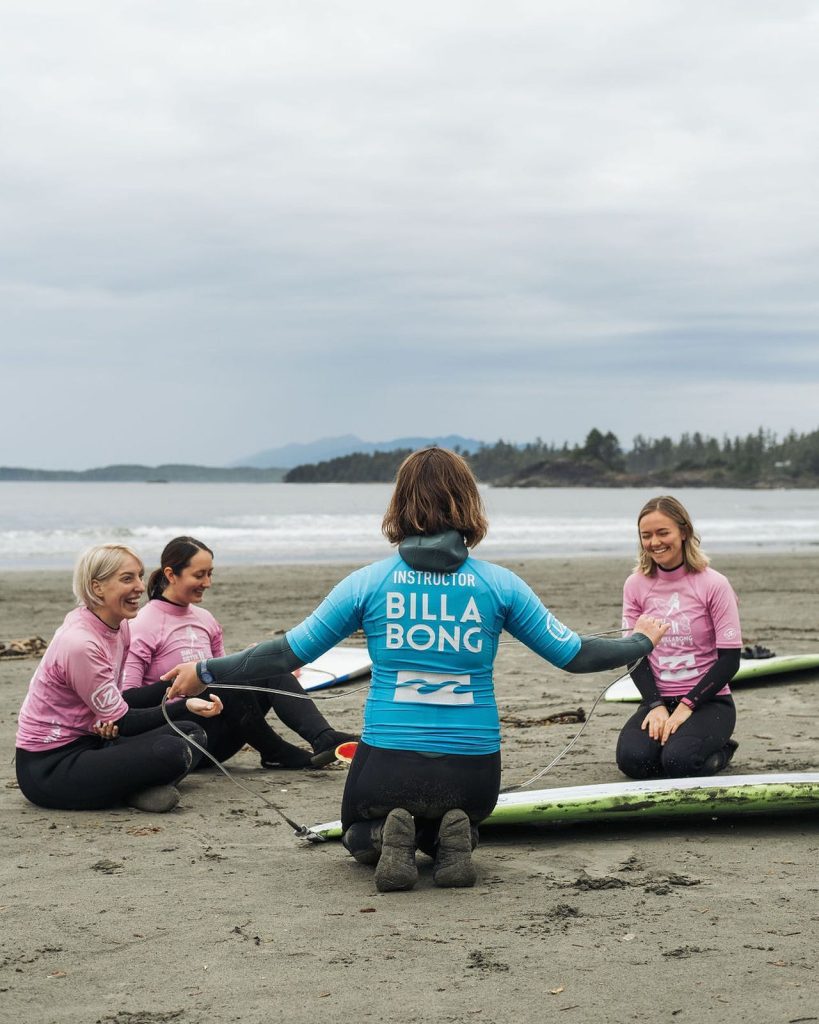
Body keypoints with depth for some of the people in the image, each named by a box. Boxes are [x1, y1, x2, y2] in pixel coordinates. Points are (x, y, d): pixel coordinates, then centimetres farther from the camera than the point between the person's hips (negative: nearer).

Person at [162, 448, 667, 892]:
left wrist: (205, 672, 15)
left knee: (357, 831, 31)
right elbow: (573, 653, 5)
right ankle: (451, 840, -3)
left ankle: (385, 839, -7)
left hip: (387, 765, -1)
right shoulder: (498, 584, -2)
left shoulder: (370, 582, -4)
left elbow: (290, 651, 1)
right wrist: (643, 640, 24)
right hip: (472, 773, 1)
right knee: (463, 817, 35)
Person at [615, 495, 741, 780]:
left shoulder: (713, 584, -8)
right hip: (657, 699, 3)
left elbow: (729, 659, -8)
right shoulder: (636, 585, 3)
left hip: (708, 700, -3)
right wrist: (656, 705, -12)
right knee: (632, 760, -25)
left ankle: (719, 752, 5)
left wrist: (687, 706, -15)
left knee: (678, 761, -30)